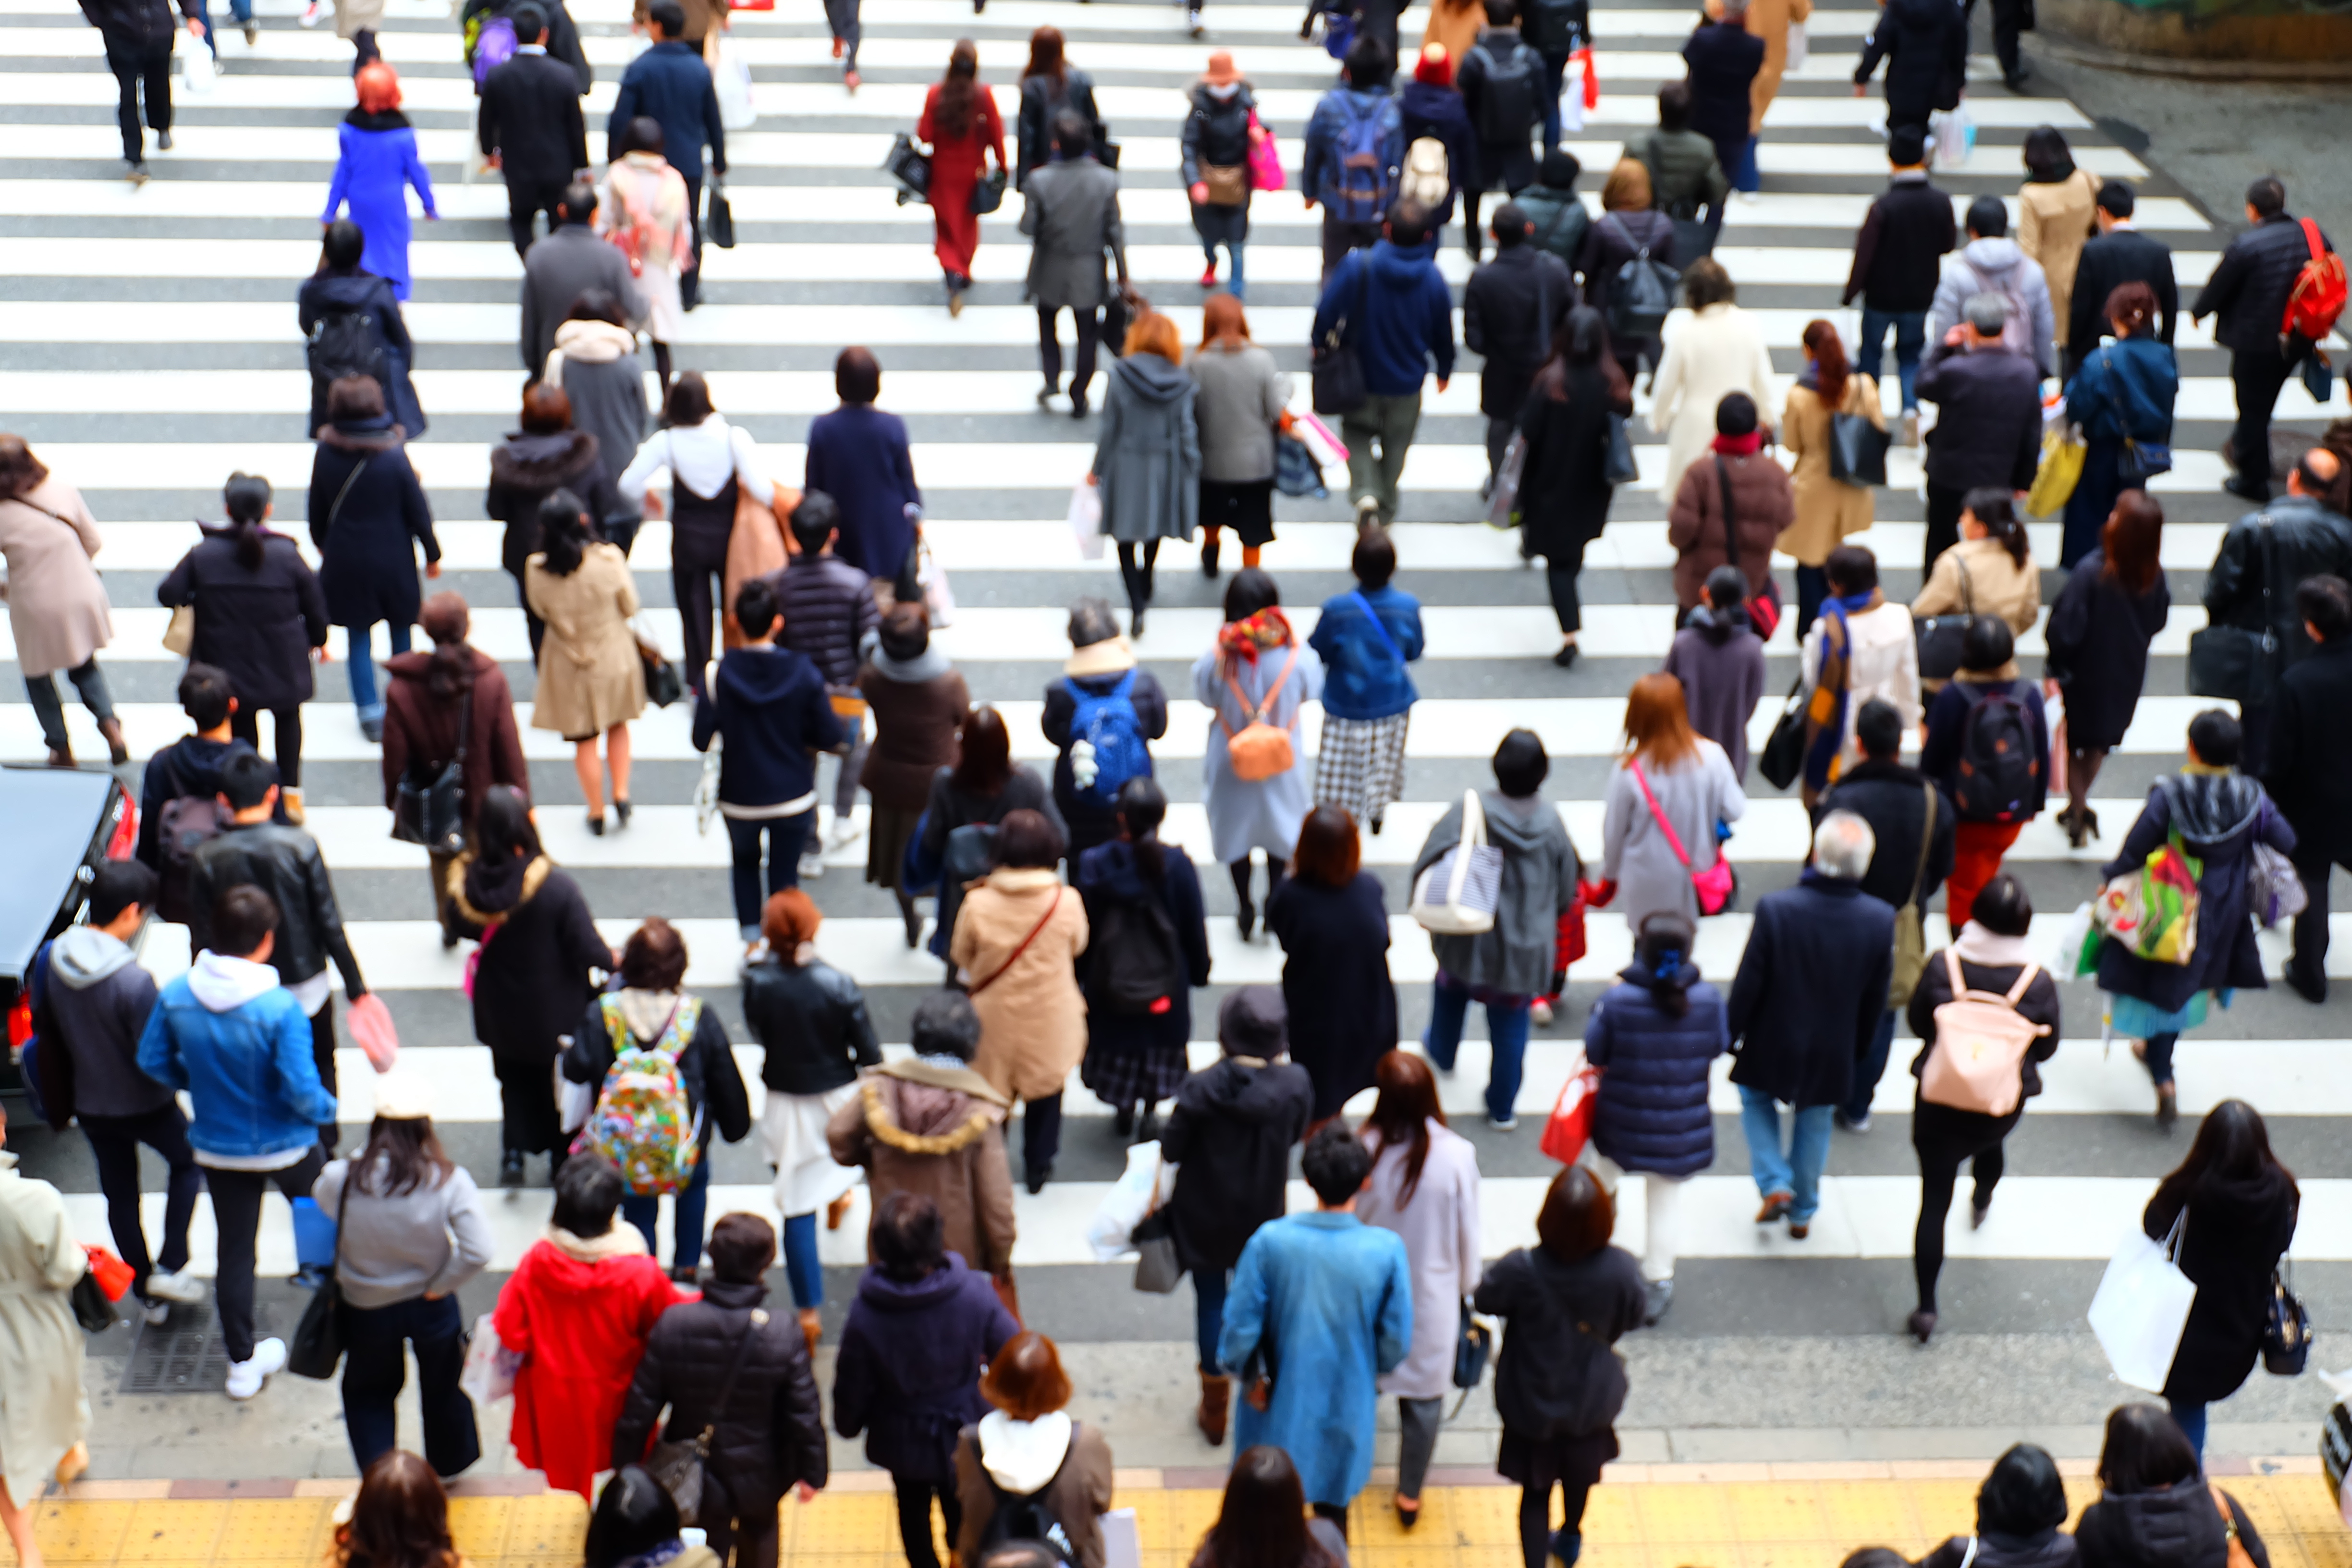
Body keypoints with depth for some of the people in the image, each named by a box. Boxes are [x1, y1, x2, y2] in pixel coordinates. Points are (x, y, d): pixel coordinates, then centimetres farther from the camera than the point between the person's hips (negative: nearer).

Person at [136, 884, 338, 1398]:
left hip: (217, 1148, 4)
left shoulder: (177, 995, -14)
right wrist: (328, 1110, -4)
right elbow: (301, 1090, -26)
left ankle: (242, 1362, 27)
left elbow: (153, 1061, 0)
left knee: (234, 1251, 16)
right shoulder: (280, 1008, -29)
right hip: (285, 1146, -3)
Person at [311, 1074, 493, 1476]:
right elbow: (478, 1253, -27)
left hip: (367, 1308, 0)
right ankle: (447, 1472, 47)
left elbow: (320, 1201, 1)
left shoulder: (340, 1179, -23)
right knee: (443, 1390, 26)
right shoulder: (449, 1181, -25)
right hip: (431, 1306, 0)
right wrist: (438, 1285, -12)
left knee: (367, 1395, 26)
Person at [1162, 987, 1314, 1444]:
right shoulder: (1296, 1084, -20)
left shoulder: (1204, 1087, -28)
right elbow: (1294, 1136, -2)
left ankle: (1215, 1410, 29)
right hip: (1263, 1214, 2)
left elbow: (1171, 1148, -17)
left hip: (1205, 1215, -2)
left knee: (1211, 1302, 16)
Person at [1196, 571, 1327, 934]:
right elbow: (1311, 691, -7)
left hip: (1231, 764, 0)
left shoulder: (1216, 661, -29)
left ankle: (1244, 907, 37)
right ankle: (1275, 901, 37)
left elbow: (1204, 697, -8)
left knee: (1236, 831, 23)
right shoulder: (1297, 658, -28)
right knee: (1279, 828, 25)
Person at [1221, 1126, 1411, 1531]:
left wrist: (1252, 1378, 2)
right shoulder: (1387, 1250, -21)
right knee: (1333, 1508, 23)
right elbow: (1396, 1340, -11)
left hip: (1278, 1407, 0)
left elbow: (1241, 1327, -16)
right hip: (1345, 1407, 0)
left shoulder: (1270, 1240, -22)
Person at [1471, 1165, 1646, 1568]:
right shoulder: (1622, 1270, -29)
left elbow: (1484, 1300, -13)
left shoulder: (1521, 1270, -33)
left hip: (1532, 1403, -3)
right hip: (1593, 1400, 3)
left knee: (1535, 1492, 17)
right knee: (1580, 1474, 31)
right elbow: (1633, 1319, -9)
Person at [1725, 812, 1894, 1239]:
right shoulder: (1881, 920, -20)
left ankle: (1775, 1184, 16)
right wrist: (1857, 1048, 12)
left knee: (1756, 1102, 28)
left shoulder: (1775, 909, -29)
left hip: (1772, 1044, -2)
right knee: (1814, 1123, 25)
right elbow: (1876, 1000, -6)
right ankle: (1802, 1213, 39)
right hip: (1832, 1053, 2)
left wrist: (1732, 1034, 0)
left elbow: (1747, 985, -18)